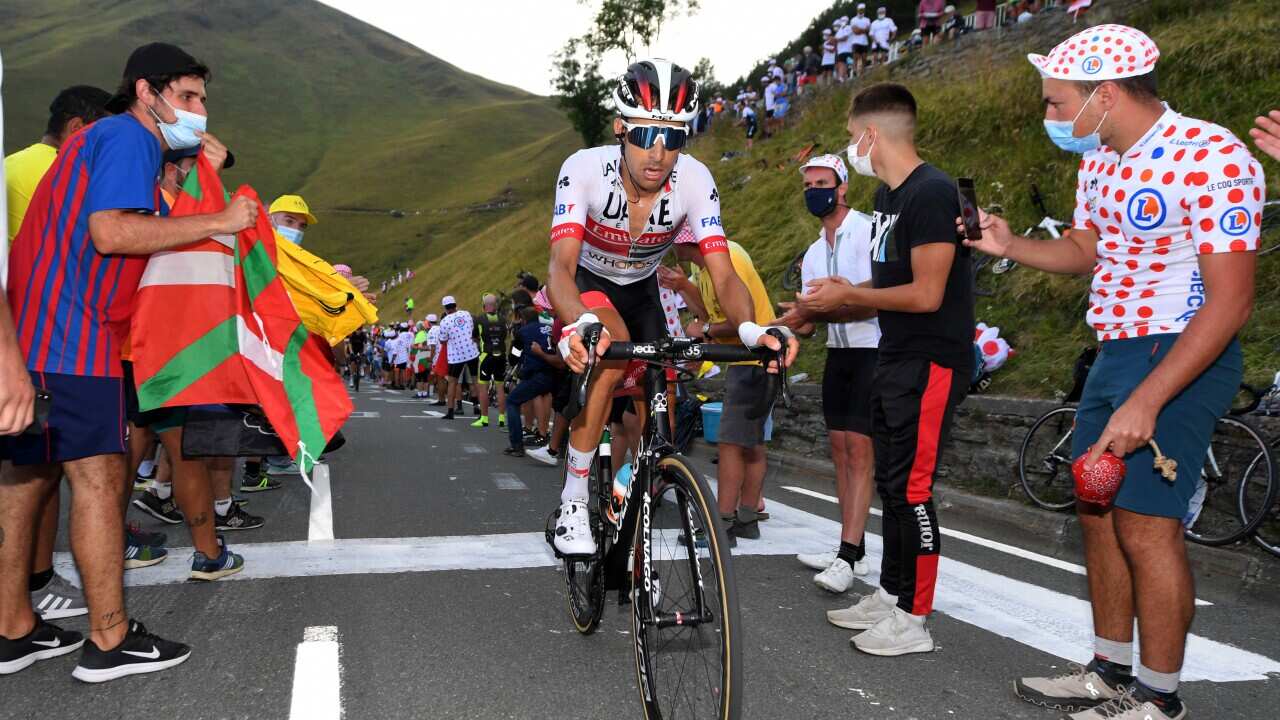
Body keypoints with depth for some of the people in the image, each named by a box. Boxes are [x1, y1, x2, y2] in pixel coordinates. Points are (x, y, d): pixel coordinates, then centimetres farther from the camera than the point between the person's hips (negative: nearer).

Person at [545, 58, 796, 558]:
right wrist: (580, 325, -64)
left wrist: (750, 329, -53)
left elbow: (724, 277, -31)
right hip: (585, 282, -3)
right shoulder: (585, 169, -33)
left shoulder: (695, 180, -27)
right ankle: (573, 506, -25)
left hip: (640, 289, 4)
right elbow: (561, 265, -42)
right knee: (612, 348, -35)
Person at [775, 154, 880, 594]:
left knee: (858, 448, -12)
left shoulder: (869, 231, -10)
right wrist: (798, 322, -10)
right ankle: (853, 550, 14)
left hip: (874, 351, -8)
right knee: (840, 448, 7)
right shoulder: (813, 253, 15)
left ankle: (847, 557, -11)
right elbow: (811, 321, 13)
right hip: (838, 353, 8)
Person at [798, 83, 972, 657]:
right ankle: (889, 595, 28)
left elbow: (925, 294, -22)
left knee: (911, 489, -5)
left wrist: (847, 295, -12)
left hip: (930, 363, -10)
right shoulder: (887, 194, 13)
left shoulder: (931, 193, -17)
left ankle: (913, 621, 6)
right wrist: (832, 301, 8)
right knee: (890, 484, 15)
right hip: (894, 358, 10)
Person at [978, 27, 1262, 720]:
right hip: (1114, 352, 9)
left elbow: (1229, 301, -21)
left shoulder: (1214, 159, -19)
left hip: (1181, 357, -9)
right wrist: (1010, 245, 1)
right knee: (1096, 512, 12)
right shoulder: (1099, 161, 7)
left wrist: (1146, 403, -25)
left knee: (1145, 528, -7)